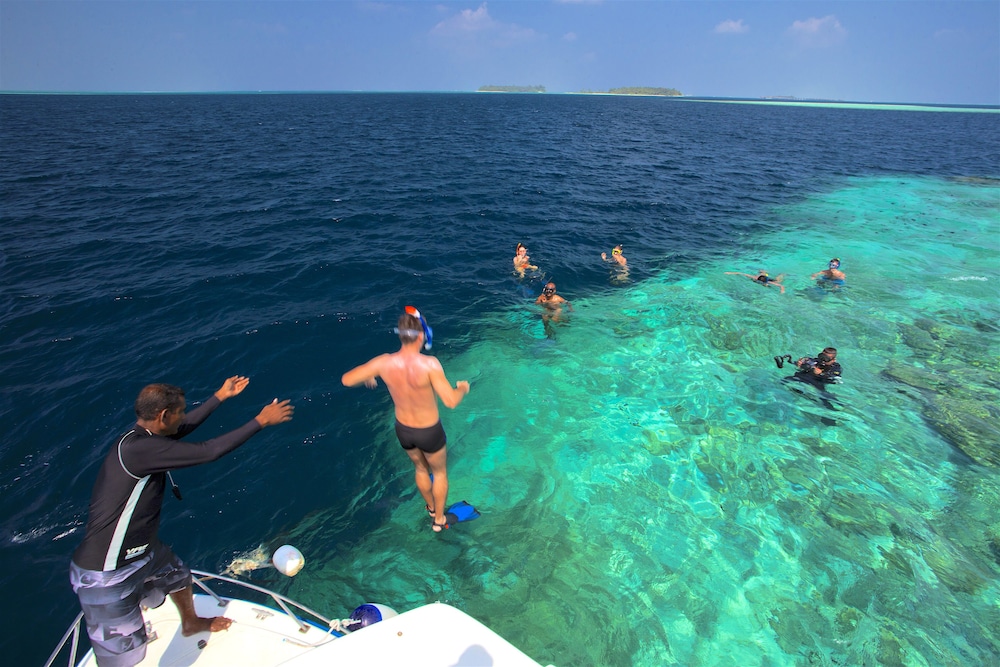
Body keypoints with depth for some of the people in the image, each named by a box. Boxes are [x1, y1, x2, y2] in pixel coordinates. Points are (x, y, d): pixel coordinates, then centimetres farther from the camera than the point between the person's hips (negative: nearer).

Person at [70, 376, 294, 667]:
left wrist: (221, 396, 25)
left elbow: (185, 427, 15)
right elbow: (209, 451, -33)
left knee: (180, 576, 32)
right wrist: (261, 420, -23)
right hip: (106, 575, -10)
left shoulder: (142, 437, -4)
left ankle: (191, 623, 62)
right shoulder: (138, 449, -32)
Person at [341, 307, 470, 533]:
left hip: (403, 430, 4)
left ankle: (430, 508, 57)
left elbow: (347, 380, -10)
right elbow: (451, 401, -32)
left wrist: (367, 378, 11)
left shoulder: (384, 362, -19)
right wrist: (462, 388, -10)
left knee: (420, 468, 33)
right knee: (440, 472, 26)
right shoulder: (429, 364, -32)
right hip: (430, 432, -4)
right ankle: (439, 520, 43)